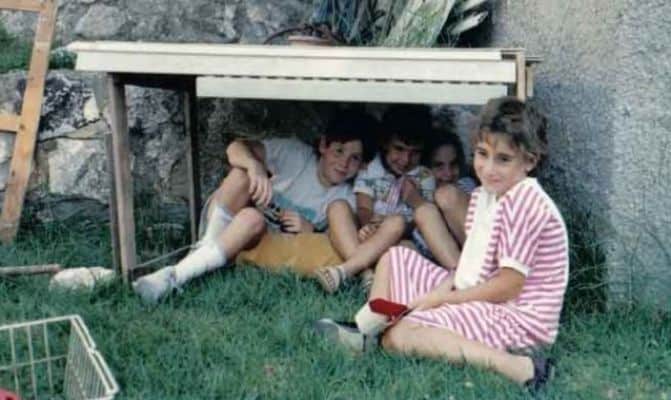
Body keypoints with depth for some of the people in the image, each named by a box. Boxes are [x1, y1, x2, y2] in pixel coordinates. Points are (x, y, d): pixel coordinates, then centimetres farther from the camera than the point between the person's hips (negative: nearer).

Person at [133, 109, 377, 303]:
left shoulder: (345, 199, -2)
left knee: (253, 218, -37)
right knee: (242, 173, -31)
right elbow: (236, 148, -20)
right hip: (221, 220, -1)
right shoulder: (295, 154, -10)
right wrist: (255, 166, -41)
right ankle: (208, 246, -26)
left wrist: (310, 230, -22)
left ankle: (173, 277, -39)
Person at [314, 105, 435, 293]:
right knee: (338, 207, -26)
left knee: (398, 221, -35)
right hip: (367, 234, 1)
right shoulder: (370, 170, 6)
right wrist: (367, 225, -28)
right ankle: (365, 273, -44)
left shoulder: (424, 178, 8)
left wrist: (416, 200, -20)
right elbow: (364, 208, -5)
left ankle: (344, 270, -47)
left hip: (399, 237, -1)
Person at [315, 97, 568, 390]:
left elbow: (508, 287, -22)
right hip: (473, 296, 10)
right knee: (395, 258, 15)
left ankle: (517, 366, -34)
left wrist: (439, 299, -15)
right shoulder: (484, 194, 9)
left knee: (400, 335, -28)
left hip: (516, 314, -10)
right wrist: (442, 290, -8)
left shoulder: (524, 205, -20)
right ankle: (367, 333, 6)